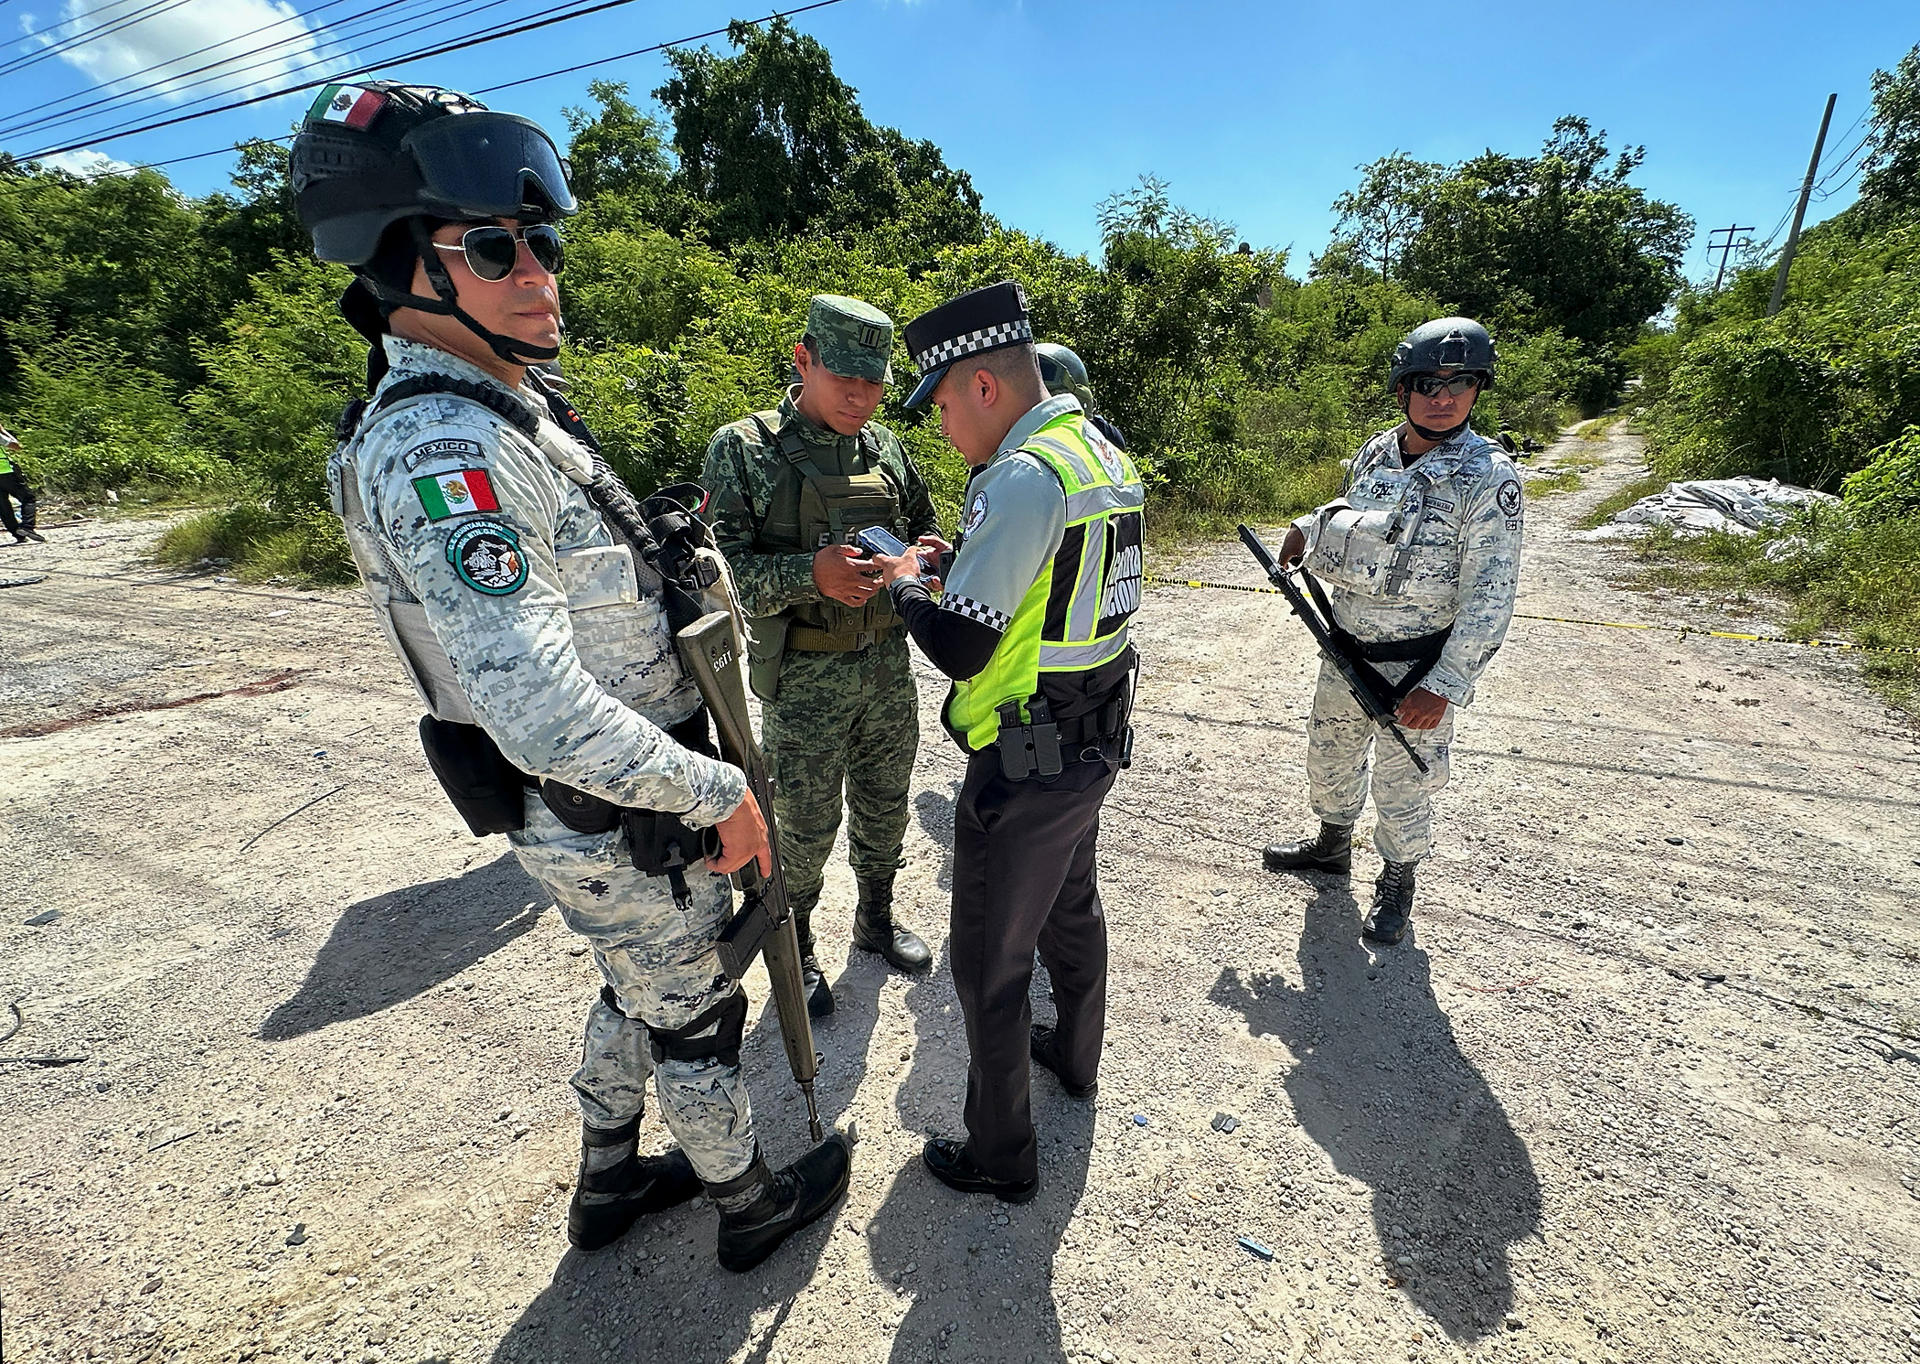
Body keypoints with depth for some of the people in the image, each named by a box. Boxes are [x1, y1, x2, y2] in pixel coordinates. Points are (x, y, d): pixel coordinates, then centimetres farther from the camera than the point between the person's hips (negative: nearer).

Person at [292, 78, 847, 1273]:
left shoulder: (506, 409, 8)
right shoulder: (439, 451, -26)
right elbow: (545, 715, -32)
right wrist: (719, 793, -23)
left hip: (605, 802, 9)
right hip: (620, 823, -9)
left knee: (638, 994, 27)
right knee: (695, 1018, 13)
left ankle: (609, 1183, 51)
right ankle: (754, 1203, 41)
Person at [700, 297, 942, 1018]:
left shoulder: (886, 447, 6)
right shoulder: (743, 448, -8)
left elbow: (923, 529, 17)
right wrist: (810, 573, -29)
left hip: (887, 662, 5)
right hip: (804, 675, -4)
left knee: (884, 803, 19)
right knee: (805, 824, 8)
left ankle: (876, 917, 44)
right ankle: (795, 950, 34)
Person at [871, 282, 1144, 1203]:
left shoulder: (1023, 477, -23)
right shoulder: (1106, 455, 8)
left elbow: (959, 645, -25)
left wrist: (906, 584, -6)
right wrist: (962, 566, 8)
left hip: (1027, 766, -10)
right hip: (1096, 744, 10)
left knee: (991, 963, 8)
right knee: (1073, 910, 28)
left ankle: (1000, 1157, 29)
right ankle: (1075, 1056, 53)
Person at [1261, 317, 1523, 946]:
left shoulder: (1488, 477, -16)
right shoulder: (1373, 454, 1)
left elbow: (1490, 596, -18)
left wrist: (1444, 685, -22)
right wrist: (1312, 529, 4)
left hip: (1415, 669, -5)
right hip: (1345, 651, 6)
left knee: (1401, 785, 8)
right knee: (1330, 754, 21)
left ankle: (1397, 882, 33)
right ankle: (1331, 845, 46)